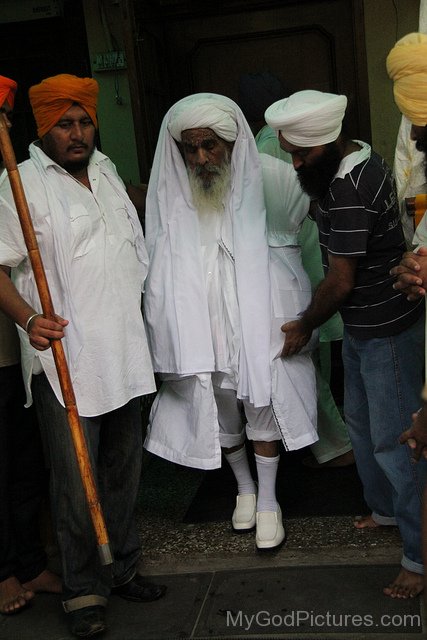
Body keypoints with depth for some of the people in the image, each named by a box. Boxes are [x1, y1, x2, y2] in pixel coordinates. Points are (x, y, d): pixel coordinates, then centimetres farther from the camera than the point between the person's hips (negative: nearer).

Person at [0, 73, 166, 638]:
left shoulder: (106, 170, 14)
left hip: (124, 354, 7)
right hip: (64, 362, -7)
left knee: (123, 470, 16)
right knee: (75, 481, 0)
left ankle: (122, 570, 33)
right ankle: (83, 591, 19)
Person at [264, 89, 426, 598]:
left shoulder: (348, 188, -26)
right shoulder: (357, 158, 4)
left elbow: (339, 282, -20)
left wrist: (305, 326, -5)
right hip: (361, 327, 10)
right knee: (360, 421, 21)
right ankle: (385, 508, 41)